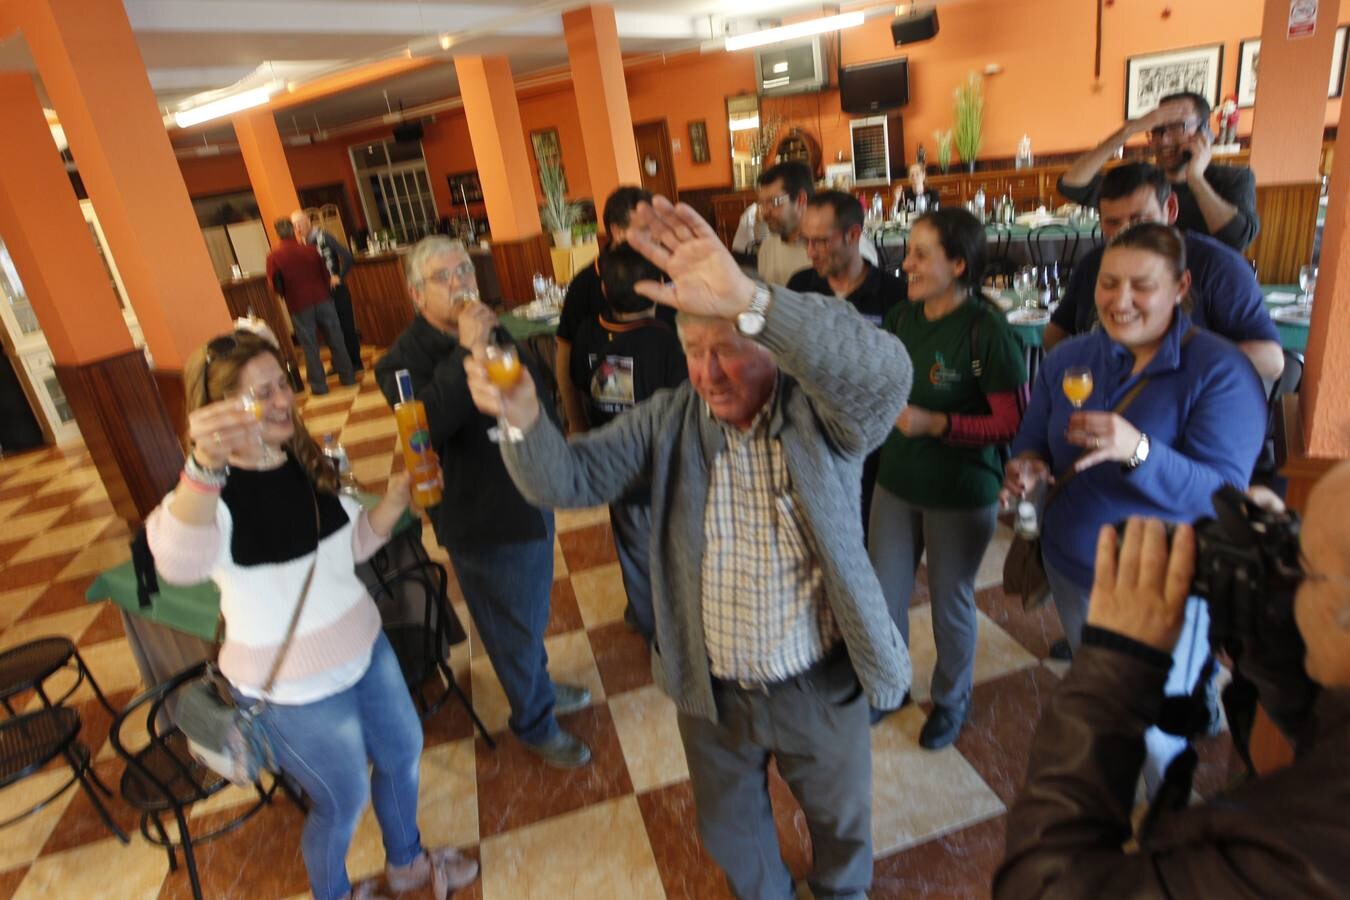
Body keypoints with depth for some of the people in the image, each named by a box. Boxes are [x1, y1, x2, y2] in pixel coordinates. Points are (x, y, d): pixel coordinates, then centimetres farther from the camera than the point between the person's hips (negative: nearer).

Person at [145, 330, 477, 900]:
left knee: (402, 753, 23)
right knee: (342, 803, 14)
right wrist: (205, 465, -66)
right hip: (294, 688, -7)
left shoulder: (307, 462, -3)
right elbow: (178, 564, -48)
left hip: (364, 648, 7)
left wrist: (397, 496, -11)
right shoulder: (212, 491, -25)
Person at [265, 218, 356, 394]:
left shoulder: (274, 256, -7)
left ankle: (318, 385, 10)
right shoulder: (309, 249, 0)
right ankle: (348, 377, 17)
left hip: (299, 306, -2)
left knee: (310, 346, 6)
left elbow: (275, 285, -4)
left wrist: (287, 294, 15)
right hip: (322, 300, 2)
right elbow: (325, 274, 6)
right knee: (336, 340, 10)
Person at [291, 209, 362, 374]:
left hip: (335, 290, -6)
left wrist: (339, 277, -14)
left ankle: (355, 362, 13)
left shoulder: (324, 236, -13)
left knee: (346, 326, 3)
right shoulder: (303, 243, 5)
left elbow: (348, 258, -20)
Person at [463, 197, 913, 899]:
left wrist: (748, 300, -54)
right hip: (712, 692, 2)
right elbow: (569, 478, -15)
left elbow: (885, 373, -41)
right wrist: (523, 418, -37)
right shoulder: (668, 421, -11)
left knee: (841, 817, 28)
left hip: (820, 688, -2)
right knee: (730, 833, 28)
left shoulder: (822, 416, -19)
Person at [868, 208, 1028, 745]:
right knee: (883, 598, 14)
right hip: (896, 483, 5)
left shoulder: (986, 330, -18)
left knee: (951, 602, 15)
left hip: (962, 495, -5)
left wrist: (936, 424, -24)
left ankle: (952, 699, 42)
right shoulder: (902, 318, -2)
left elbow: (1015, 422, -17)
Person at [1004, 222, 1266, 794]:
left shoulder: (1221, 371, -17)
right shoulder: (1068, 359, -3)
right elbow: (1031, 444, 2)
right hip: (1071, 569, 5)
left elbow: (1223, 496, -24)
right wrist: (1030, 467, -22)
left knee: (1153, 732, 10)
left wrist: (1137, 450, -42)